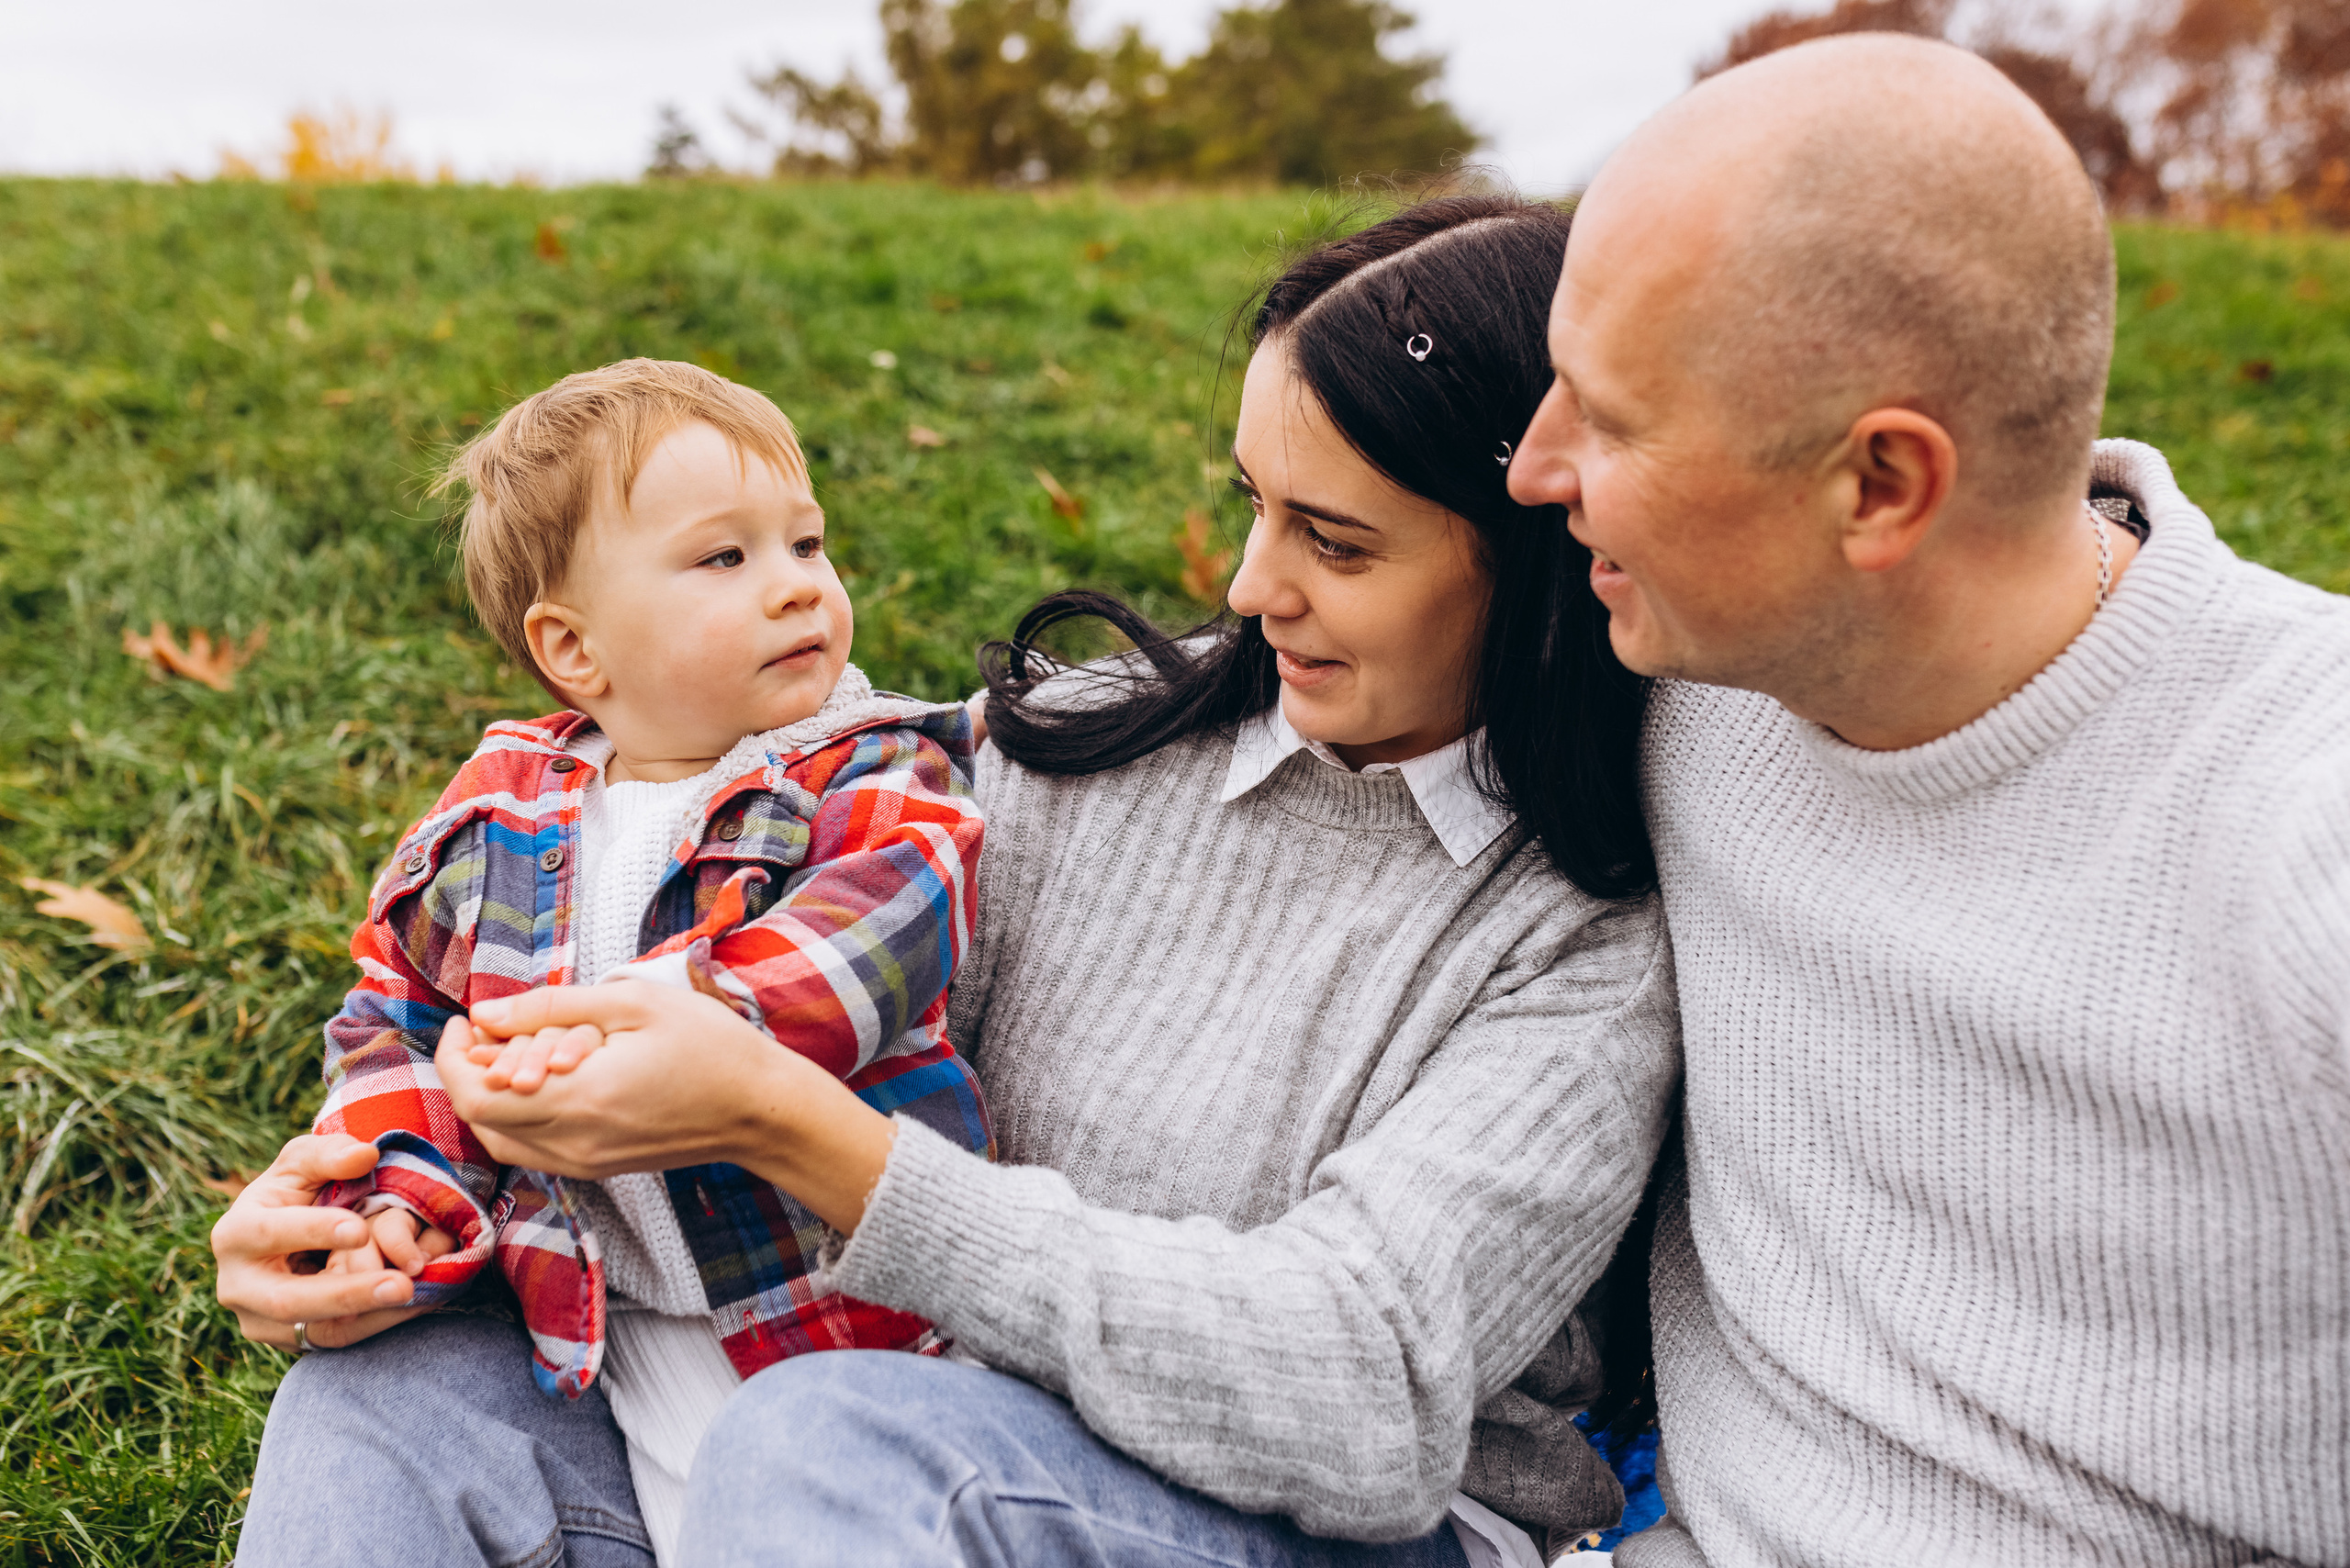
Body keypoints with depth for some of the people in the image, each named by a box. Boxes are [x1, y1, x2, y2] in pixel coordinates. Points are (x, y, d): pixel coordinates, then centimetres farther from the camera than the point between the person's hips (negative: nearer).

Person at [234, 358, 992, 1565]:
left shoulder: (873, 781, -4)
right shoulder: (499, 815, 7)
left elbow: (881, 931, -24)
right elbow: (396, 1018, 13)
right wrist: (391, 1205, -4)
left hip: (834, 1318, -3)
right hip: (589, 1317, 3)